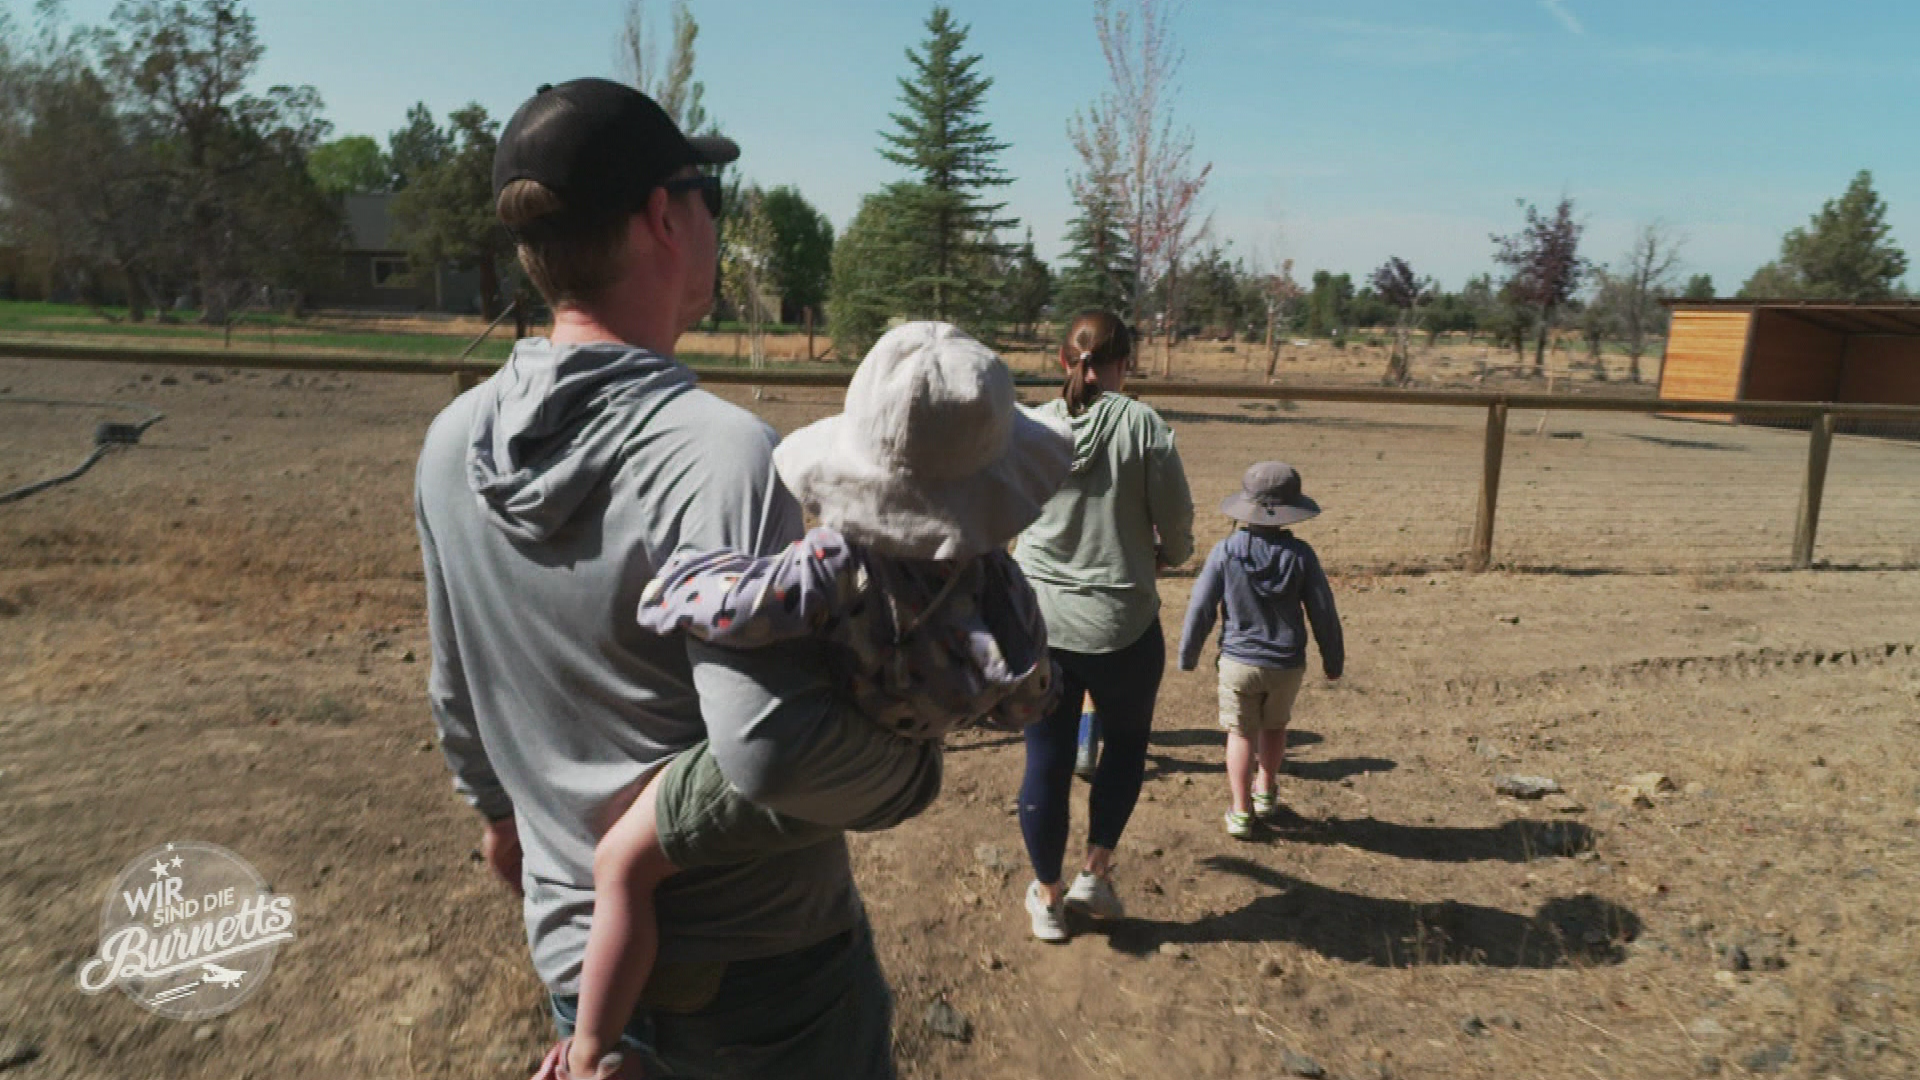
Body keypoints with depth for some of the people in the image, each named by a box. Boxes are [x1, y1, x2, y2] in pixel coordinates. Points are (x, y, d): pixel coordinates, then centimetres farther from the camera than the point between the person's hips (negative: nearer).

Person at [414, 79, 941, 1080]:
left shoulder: (452, 442, -5)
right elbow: (771, 745, -35)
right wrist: (914, 768, -16)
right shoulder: (714, 449, -27)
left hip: (576, 954, 6)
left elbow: (456, 690, 8)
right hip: (759, 979, -5)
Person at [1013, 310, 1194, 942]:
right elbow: (1178, 528, -6)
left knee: (1047, 761, 13)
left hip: (1039, 621, 2)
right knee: (1126, 742, 24)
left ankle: (1048, 898, 28)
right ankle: (1095, 873, 23)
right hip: (1123, 624, -2)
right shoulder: (1143, 426, -10)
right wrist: (1161, 558, 16)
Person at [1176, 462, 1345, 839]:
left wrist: (1187, 656, 5)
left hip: (1238, 662, -1)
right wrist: (1334, 660, 10)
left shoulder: (1225, 552, -13)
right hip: (1287, 664, 1)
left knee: (1241, 734, 13)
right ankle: (1266, 793, 40)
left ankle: (1241, 813, 15)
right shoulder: (1300, 554, -11)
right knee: (1274, 727, 24)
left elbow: (1200, 609, -9)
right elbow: (1323, 613, -5)